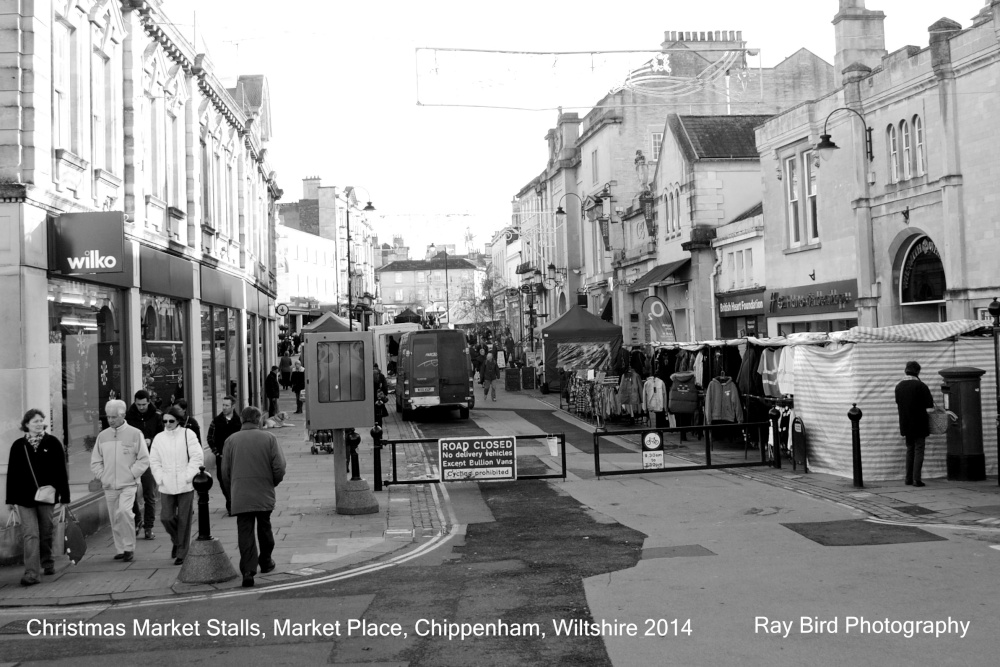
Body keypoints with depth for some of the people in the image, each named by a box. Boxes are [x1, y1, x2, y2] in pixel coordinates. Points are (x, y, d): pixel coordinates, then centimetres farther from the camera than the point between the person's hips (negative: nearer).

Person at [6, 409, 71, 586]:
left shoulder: (52, 443, -1)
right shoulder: (18, 445, 2)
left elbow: (61, 471, -1)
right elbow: (12, 473, 6)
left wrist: (64, 497, -4)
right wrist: (10, 500, 4)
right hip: (25, 498, 0)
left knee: (46, 534, 11)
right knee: (30, 534, -7)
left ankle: (47, 562, 32)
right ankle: (32, 573, -10)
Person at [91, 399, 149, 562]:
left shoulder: (135, 434, -2)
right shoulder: (102, 436, 8)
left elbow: (144, 460, -1)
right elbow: (95, 462, 14)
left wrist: (131, 474, -9)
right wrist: (103, 477, 1)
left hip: (128, 485, -4)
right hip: (109, 486, 4)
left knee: (123, 512, -22)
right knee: (115, 520, 7)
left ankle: (129, 547, -8)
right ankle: (120, 550, 20)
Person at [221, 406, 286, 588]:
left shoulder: (231, 440, -1)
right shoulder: (268, 438, -4)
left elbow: (225, 472, 2)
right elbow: (279, 468, -7)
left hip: (240, 497, 0)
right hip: (264, 495, 0)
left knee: (245, 533, 1)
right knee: (264, 529, 19)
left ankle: (248, 571, -8)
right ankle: (265, 561, 33)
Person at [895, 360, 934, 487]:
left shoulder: (899, 386, 3)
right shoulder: (920, 385, -13)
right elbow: (930, 405, -10)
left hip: (906, 424, 5)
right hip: (919, 424, -5)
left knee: (909, 450, 14)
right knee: (919, 450, 0)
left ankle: (909, 479, 14)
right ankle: (916, 479, -4)